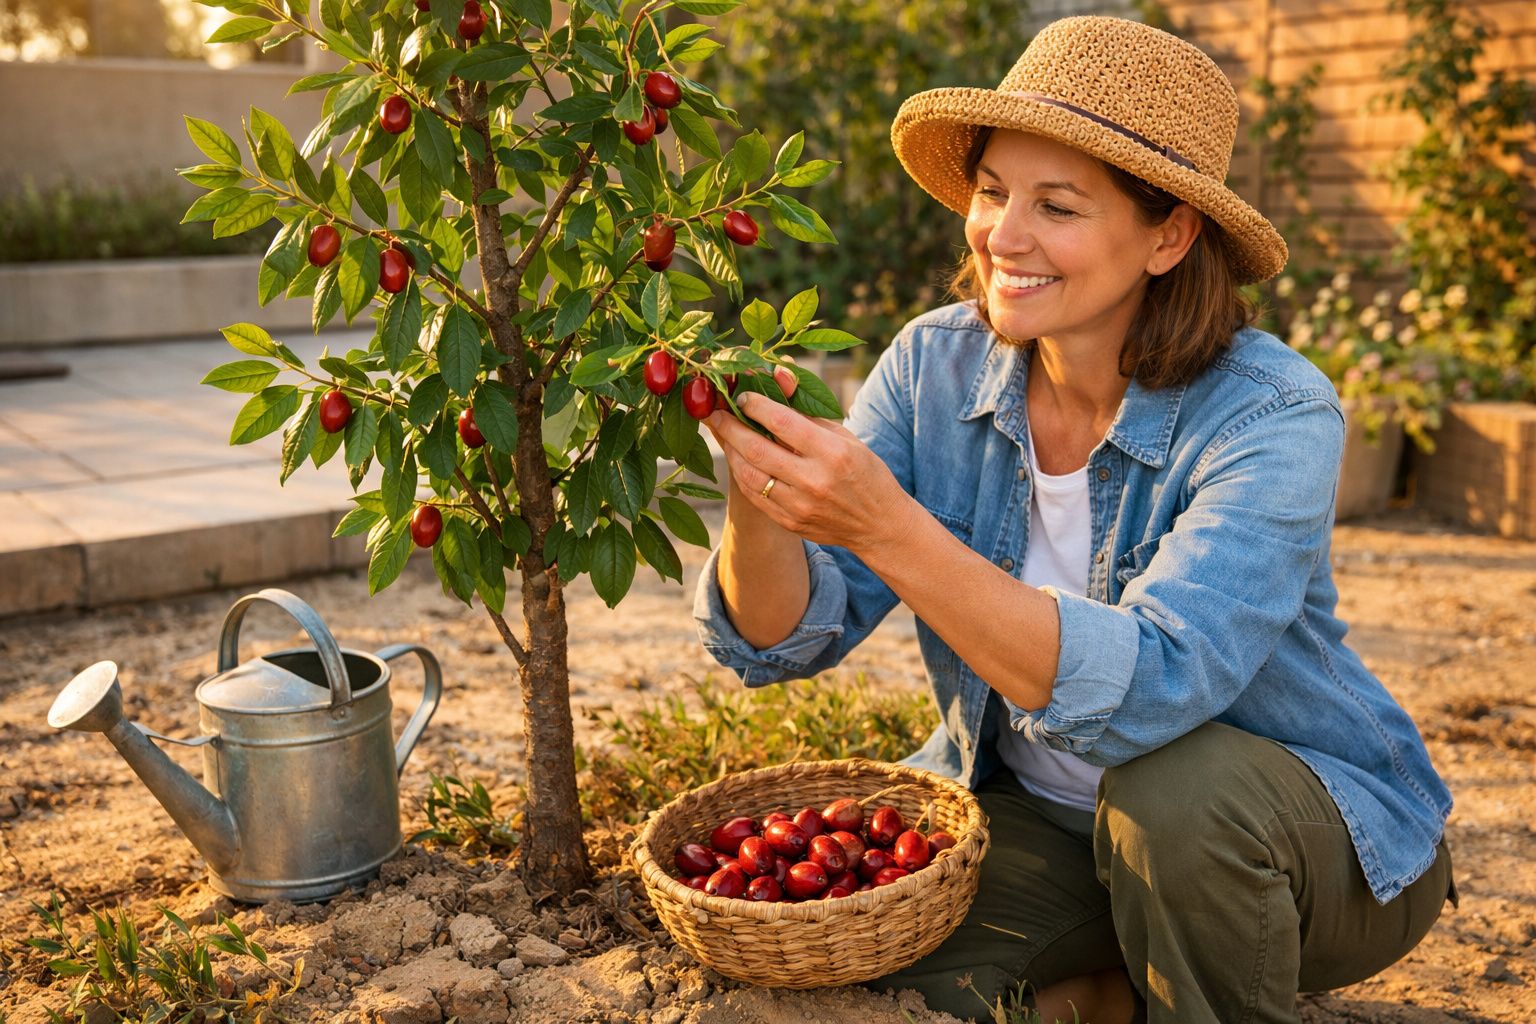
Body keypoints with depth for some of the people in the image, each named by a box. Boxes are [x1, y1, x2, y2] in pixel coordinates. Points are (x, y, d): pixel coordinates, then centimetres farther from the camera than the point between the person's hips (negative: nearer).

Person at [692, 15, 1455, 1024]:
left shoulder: (1272, 414, -23)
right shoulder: (935, 366, -10)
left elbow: (1148, 688, -38)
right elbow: (785, 639, -14)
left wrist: (887, 525, -46)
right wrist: (760, 491, -35)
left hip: (1313, 833, -3)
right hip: (1031, 813, 4)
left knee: (1171, 793, -35)